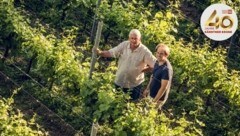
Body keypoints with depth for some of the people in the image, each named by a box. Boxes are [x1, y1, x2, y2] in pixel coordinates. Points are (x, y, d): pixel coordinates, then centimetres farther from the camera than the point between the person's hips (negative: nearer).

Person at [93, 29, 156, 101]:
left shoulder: (144, 51, -20)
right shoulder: (124, 45, -10)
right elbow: (110, 53, -7)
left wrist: (142, 70, -16)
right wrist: (100, 52, -24)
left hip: (135, 84, -3)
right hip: (119, 82, 3)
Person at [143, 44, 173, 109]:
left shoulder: (166, 69, -29)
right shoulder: (157, 62, -2)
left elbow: (163, 87, -27)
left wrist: (154, 101, -23)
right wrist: (147, 89, 19)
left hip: (159, 97, -8)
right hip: (151, 94, 8)